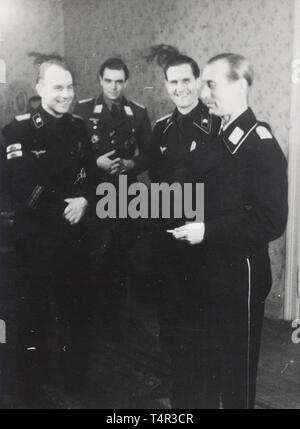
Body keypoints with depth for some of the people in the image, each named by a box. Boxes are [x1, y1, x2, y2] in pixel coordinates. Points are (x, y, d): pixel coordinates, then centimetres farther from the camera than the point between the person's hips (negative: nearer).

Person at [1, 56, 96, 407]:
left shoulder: (78, 127, 6)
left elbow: (90, 175, 9)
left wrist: (84, 201, -11)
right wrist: (63, 207, -16)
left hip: (74, 233, 6)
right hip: (35, 237, -6)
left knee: (77, 304, 18)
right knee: (33, 311, 6)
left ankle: (74, 373, 41)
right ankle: (31, 387, 25)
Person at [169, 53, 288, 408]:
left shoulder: (261, 145, -16)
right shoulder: (217, 138, 8)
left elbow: (271, 222, -23)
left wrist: (208, 231, -23)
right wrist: (189, 222, 1)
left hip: (240, 275, -7)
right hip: (208, 269, 8)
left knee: (237, 363, 9)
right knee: (206, 356, 21)